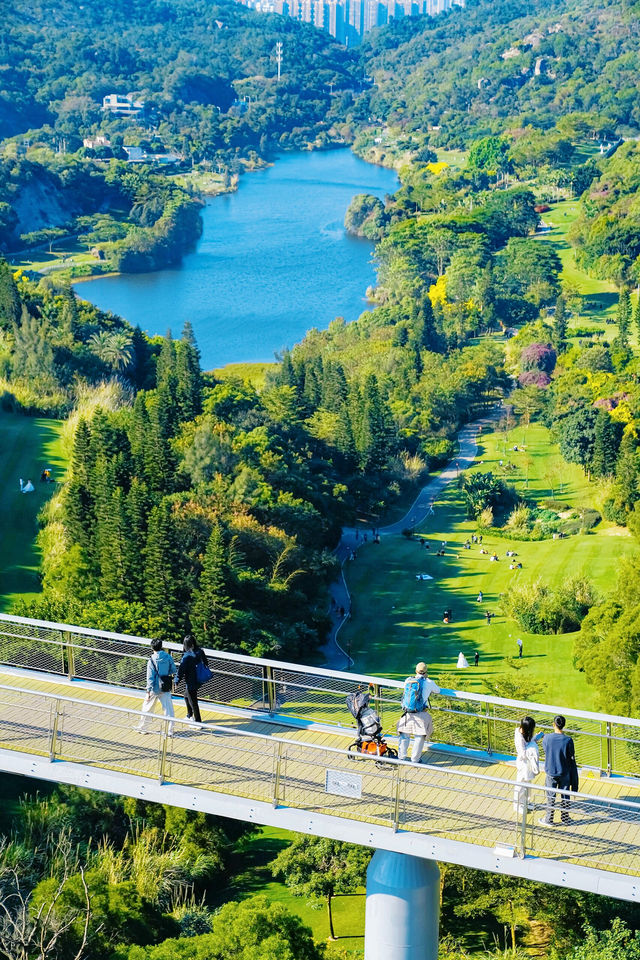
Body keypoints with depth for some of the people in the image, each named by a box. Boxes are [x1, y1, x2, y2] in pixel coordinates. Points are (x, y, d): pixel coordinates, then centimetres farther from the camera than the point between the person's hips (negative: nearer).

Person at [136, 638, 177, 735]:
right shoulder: (168, 657, -4)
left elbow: (150, 677, -15)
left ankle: (142, 728, 27)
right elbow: (173, 671, 6)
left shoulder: (152, 660, -14)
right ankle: (170, 730, 2)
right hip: (166, 688, 2)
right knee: (168, 708, 5)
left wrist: (148, 691, -12)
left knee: (147, 708, 15)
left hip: (155, 688, -2)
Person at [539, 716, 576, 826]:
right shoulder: (568, 740, -17)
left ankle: (548, 819, 21)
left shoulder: (547, 738, -15)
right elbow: (572, 758, -7)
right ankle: (565, 818, 27)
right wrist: (572, 773, 8)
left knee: (551, 797, 12)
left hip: (551, 772, 0)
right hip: (565, 773, 0)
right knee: (565, 796, 15)